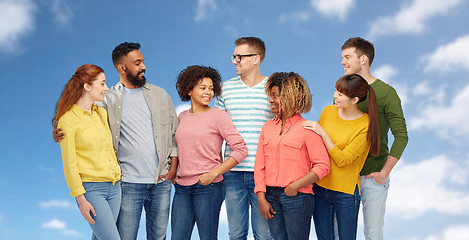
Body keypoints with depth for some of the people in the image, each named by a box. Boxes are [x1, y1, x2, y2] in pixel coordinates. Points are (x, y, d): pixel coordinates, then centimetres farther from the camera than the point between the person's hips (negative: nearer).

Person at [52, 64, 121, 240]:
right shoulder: (68, 120, -9)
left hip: (114, 186, 6)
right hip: (91, 188, -6)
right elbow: (69, 164, -10)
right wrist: (81, 199, -13)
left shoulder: (102, 113, 11)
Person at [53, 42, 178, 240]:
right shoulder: (108, 99, 1)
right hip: (129, 183, -2)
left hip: (161, 182, 3)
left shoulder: (160, 95, 10)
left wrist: (173, 167, 3)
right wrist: (60, 135, -16)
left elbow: (175, 132, 12)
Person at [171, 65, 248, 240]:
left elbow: (241, 150, -9)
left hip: (208, 187, -5)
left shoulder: (218, 116, -4)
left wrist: (213, 174, -13)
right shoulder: (182, 117, 12)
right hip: (182, 187, 5)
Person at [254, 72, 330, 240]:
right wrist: (261, 198, 1)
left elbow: (323, 166, -8)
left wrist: (295, 186, -14)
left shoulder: (307, 129, -5)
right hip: (271, 196, 5)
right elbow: (260, 165, 9)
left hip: (297, 197, -5)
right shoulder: (268, 127, 11)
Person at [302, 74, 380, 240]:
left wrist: (323, 133, -22)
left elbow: (342, 159, -18)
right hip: (319, 187, 5)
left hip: (346, 191, -4)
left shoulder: (365, 126, -13)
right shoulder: (328, 111, 2)